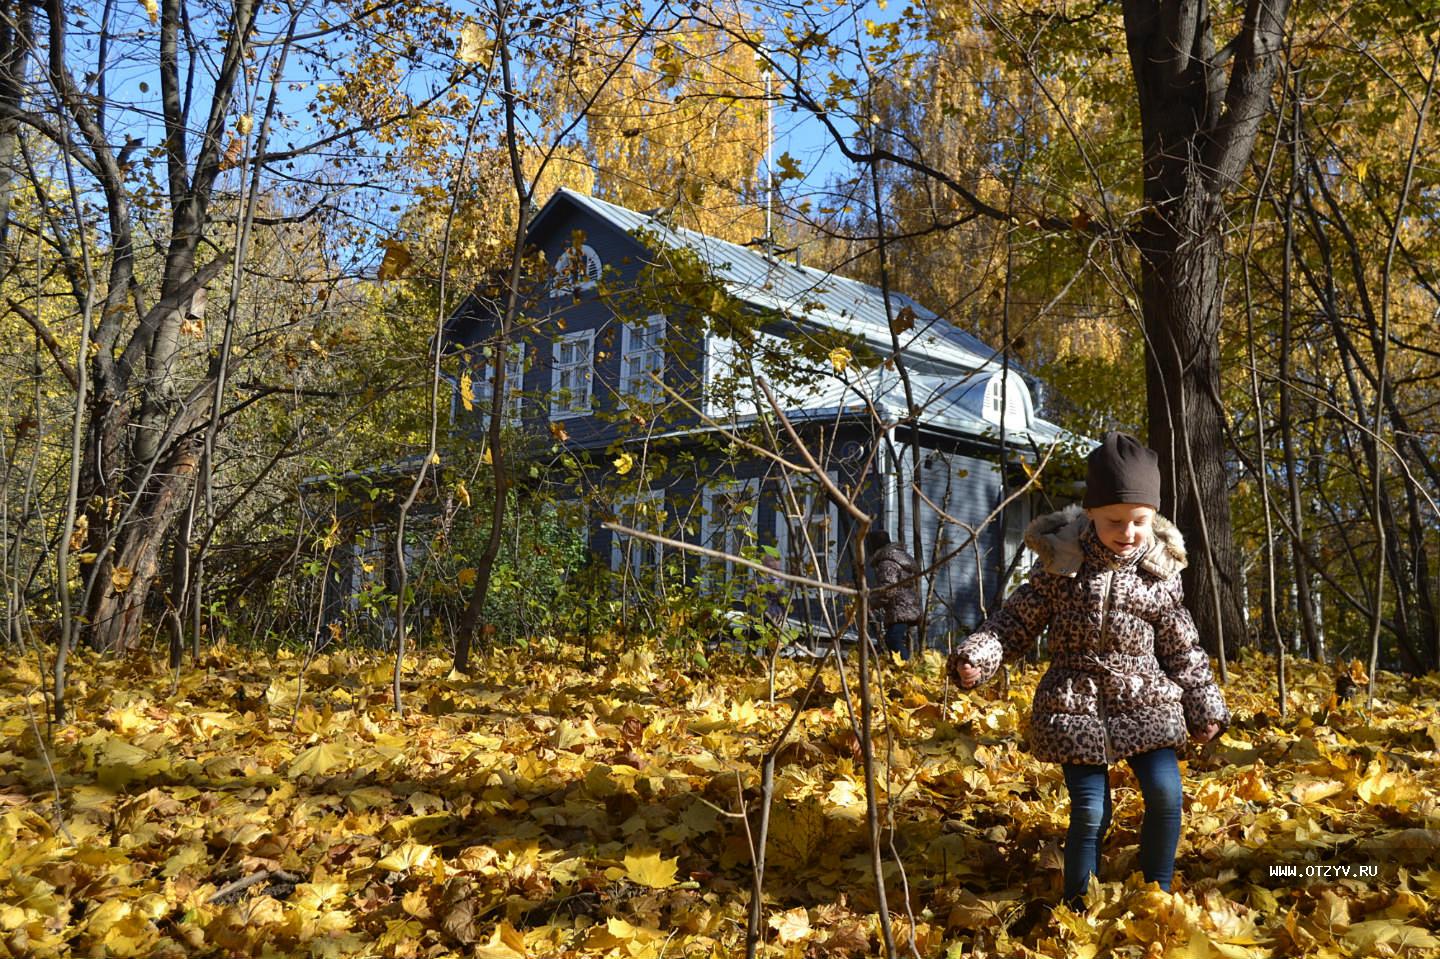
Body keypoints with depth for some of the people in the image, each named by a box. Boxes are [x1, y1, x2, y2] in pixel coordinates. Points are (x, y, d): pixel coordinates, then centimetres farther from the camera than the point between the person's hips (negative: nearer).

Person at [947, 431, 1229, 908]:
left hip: (1146, 703, 2)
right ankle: (1078, 905, 15)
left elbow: (1182, 650, 8)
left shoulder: (1158, 575, -1)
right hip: (1076, 707, -2)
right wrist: (977, 656, -16)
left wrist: (1205, 707, 11)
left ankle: (1158, 894, 18)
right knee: (1090, 811, -3)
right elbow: (1018, 620, -2)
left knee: (1165, 793, -6)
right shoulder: (1061, 564, -6)